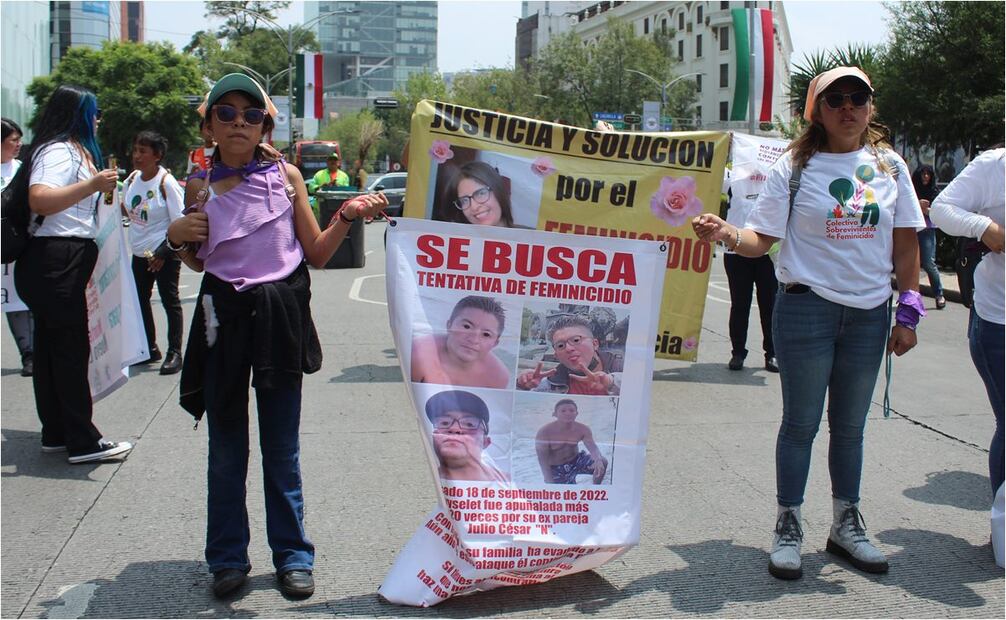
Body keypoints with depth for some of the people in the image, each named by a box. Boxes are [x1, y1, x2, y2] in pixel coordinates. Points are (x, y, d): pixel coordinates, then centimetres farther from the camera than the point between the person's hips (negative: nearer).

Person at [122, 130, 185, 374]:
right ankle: (150, 349, 26)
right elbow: (125, 210, 19)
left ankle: (174, 352, 5)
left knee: (169, 300, -2)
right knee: (140, 300, 12)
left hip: (165, 253, -7)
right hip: (140, 253, 7)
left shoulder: (166, 182, -15)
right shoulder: (132, 179, 4)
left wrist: (163, 253, -18)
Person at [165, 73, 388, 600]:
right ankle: (228, 557, 23)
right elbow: (200, 262, 15)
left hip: (280, 316, -1)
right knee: (225, 447, 10)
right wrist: (177, 237, -5)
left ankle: (292, 555, 20)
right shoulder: (199, 185, 3)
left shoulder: (285, 176, 0)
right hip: (223, 318, 1)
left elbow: (316, 254, 4)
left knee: (282, 447, 8)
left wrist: (346, 217, -10)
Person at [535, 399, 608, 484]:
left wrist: (598, 460, -47)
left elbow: (592, 447, -23)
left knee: (602, 462, -18)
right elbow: (543, 461, -22)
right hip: (557, 469, -3)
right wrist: (550, 483, -31)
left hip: (576, 460, 4)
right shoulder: (544, 432, -24)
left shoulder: (582, 429, -12)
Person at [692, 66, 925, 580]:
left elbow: (906, 245, 8)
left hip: (869, 315, 3)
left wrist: (909, 313, 4)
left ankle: (846, 524, 29)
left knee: (850, 424, 14)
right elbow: (761, 239, -8)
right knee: (801, 422, 4)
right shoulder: (794, 168, -4)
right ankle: (787, 526, 18)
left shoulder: (889, 166, 6)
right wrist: (725, 233, -29)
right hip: (807, 308, -3)